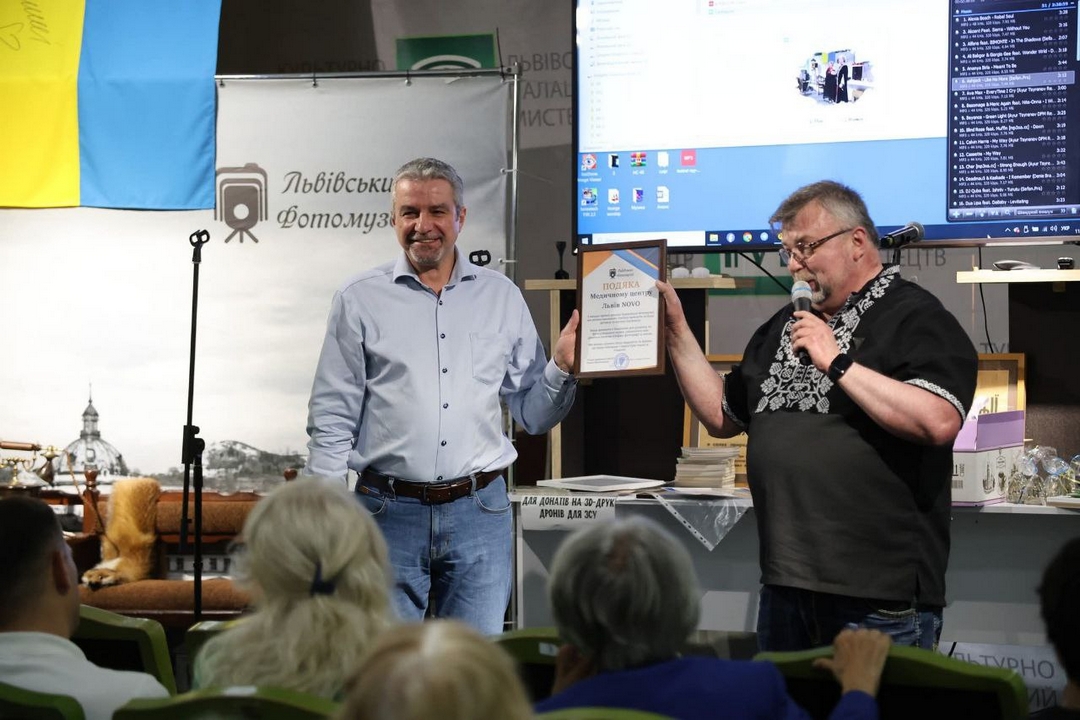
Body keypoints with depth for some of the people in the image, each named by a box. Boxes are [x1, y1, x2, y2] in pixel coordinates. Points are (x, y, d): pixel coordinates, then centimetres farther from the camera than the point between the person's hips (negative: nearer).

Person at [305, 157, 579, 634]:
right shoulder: (360, 300, 3)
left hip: (479, 511, 2)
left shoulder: (502, 297, 9)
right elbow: (332, 420, 3)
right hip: (389, 510, -2)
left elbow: (532, 415, 11)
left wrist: (562, 366, -7)